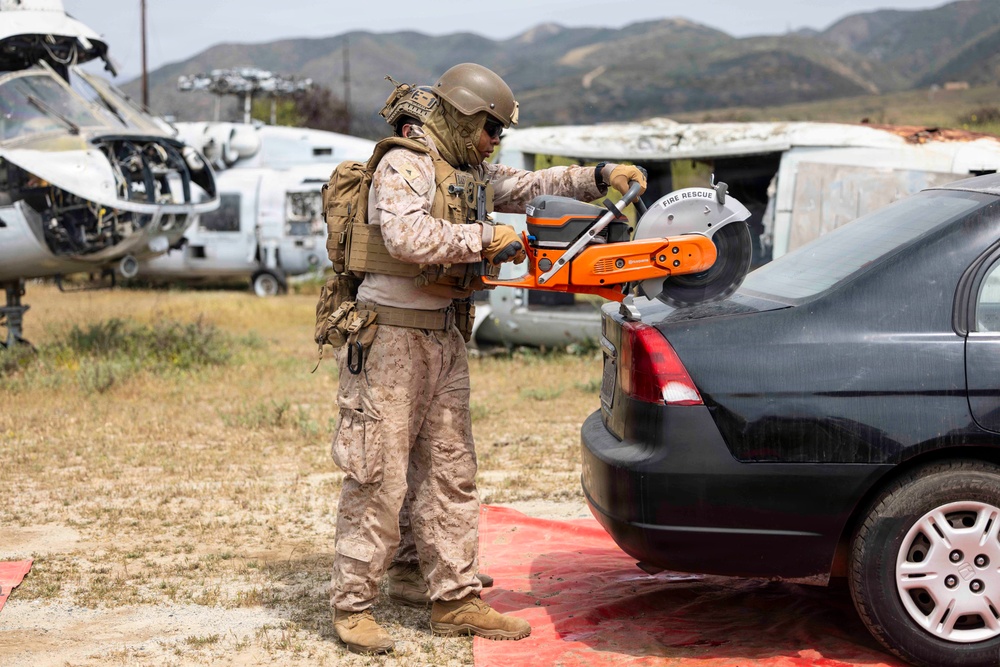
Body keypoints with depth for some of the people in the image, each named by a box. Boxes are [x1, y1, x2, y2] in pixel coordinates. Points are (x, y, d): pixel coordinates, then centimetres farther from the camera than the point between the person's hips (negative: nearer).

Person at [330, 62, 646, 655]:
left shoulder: (469, 173, 14)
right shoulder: (405, 167, -13)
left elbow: (531, 185, 23)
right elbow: (407, 237, -29)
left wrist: (601, 176, 11)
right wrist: (485, 239, -21)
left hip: (444, 340, 9)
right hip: (391, 340, -9)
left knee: (450, 474, 10)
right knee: (378, 478, -4)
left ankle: (456, 600, 18)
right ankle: (353, 606, 6)